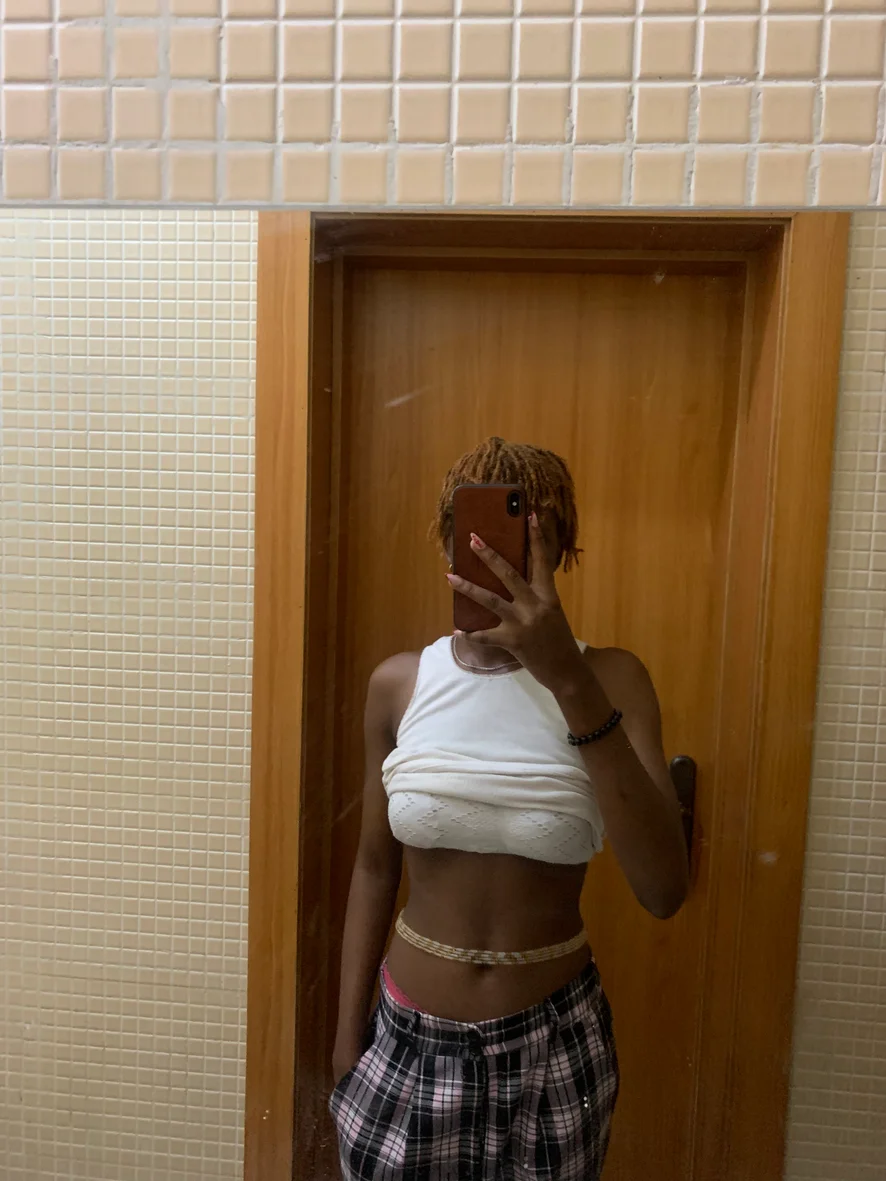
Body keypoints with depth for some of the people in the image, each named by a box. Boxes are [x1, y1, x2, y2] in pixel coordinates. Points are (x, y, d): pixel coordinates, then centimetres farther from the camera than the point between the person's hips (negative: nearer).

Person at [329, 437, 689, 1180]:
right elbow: (375, 866, 2)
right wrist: (347, 1041, 7)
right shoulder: (399, 684, -6)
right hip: (407, 1036, 2)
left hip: (554, 1047, -1)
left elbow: (664, 889, -24)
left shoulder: (610, 679, -13)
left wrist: (570, 681, -33)